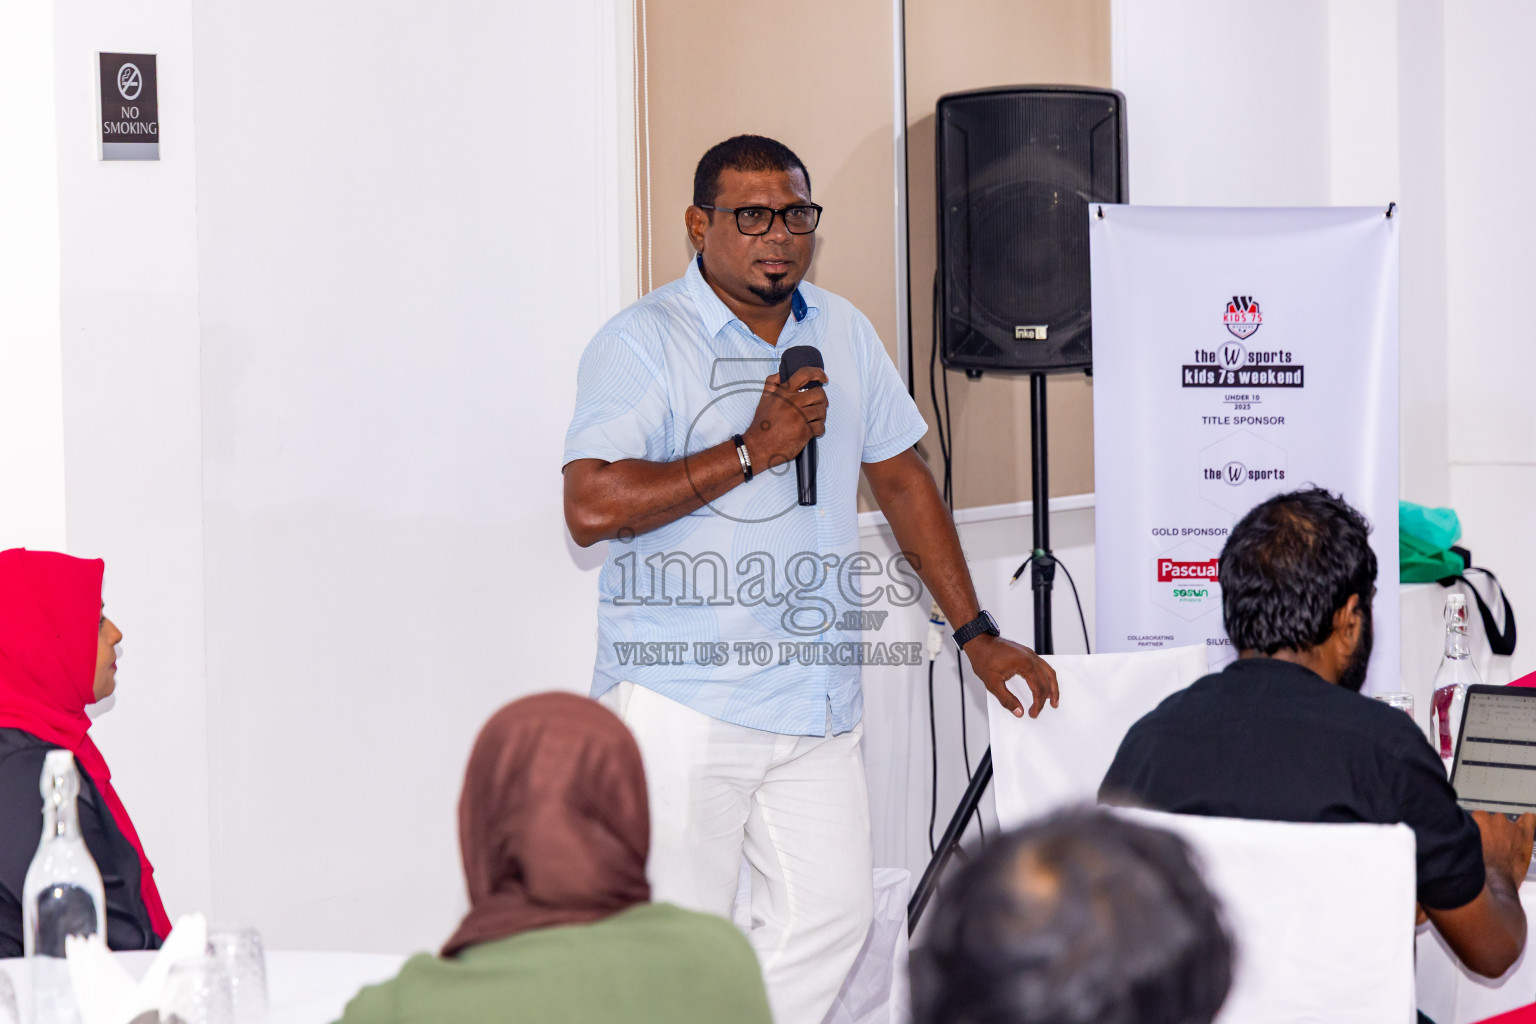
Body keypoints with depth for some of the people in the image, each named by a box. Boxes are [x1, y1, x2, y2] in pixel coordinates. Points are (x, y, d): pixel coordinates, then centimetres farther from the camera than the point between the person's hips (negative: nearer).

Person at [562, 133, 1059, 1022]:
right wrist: (751, 451, -16)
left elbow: (901, 479, 20)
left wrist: (976, 633, 18)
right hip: (682, 699, -6)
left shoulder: (842, 332, 13)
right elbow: (591, 508, -18)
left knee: (831, 917, 4)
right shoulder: (642, 342, -7)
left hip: (816, 701, 6)